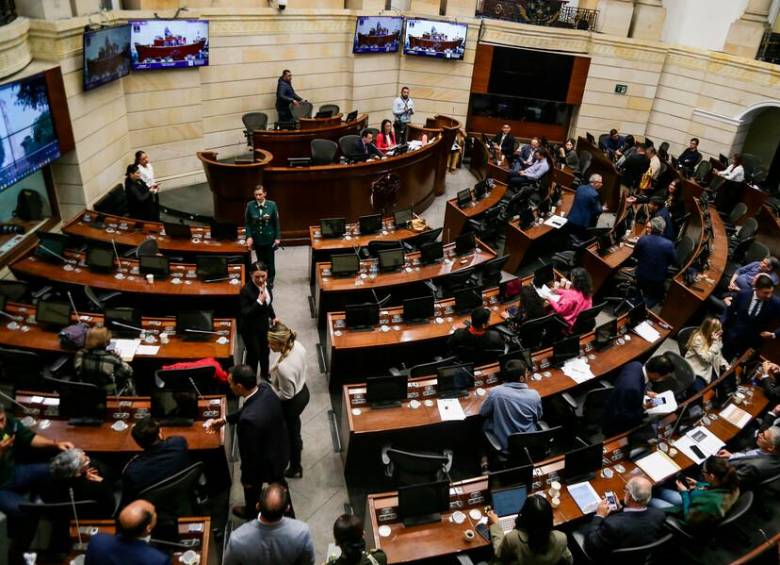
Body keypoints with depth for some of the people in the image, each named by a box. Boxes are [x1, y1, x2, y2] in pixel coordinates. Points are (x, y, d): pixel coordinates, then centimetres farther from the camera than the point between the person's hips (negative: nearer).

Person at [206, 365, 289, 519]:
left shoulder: (249, 419, -44)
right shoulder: (265, 388, -20)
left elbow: (250, 453, -28)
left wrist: (247, 478, -11)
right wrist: (225, 420, 5)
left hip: (264, 462, -6)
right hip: (280, 449, 6)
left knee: (252, 486, 29)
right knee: (277, 481, 35)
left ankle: (250, 512, 59)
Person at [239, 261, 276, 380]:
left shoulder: (266, 284, -9)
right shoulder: (246, 291, -30)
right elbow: (245, 313, -31)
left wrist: (273, 316, 10)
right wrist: (259, 301, -38)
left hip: (264, 324, 7)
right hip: (250, 329, -7)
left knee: (265, 350, 24)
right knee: (253, 354, 9)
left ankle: (265, 374, 48)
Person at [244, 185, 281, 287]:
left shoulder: (272, 205, -11)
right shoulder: (250, 205, -9)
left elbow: (276, 222, -5)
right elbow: (247, 223, -2)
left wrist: (278, 237, -5)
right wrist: (249, 237, -11)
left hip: (269, 238, -1)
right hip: (257, 239, 1)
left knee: (270, 261, 10)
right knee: (260, 261, 12)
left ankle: (270, 281, 28)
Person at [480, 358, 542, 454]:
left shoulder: (495, 392, -21)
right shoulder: (534, 395, -17)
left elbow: (482, 413, -4)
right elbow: (538, 417, 2)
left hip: (504, 446, -1)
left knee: (485, 425, 26)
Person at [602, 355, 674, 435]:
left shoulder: (636, 365, -14)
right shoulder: (633, 388, -39)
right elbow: (621, 416, -28)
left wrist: (645, 392, 1)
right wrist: (643, 408, -19)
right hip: (616, 424, -8)